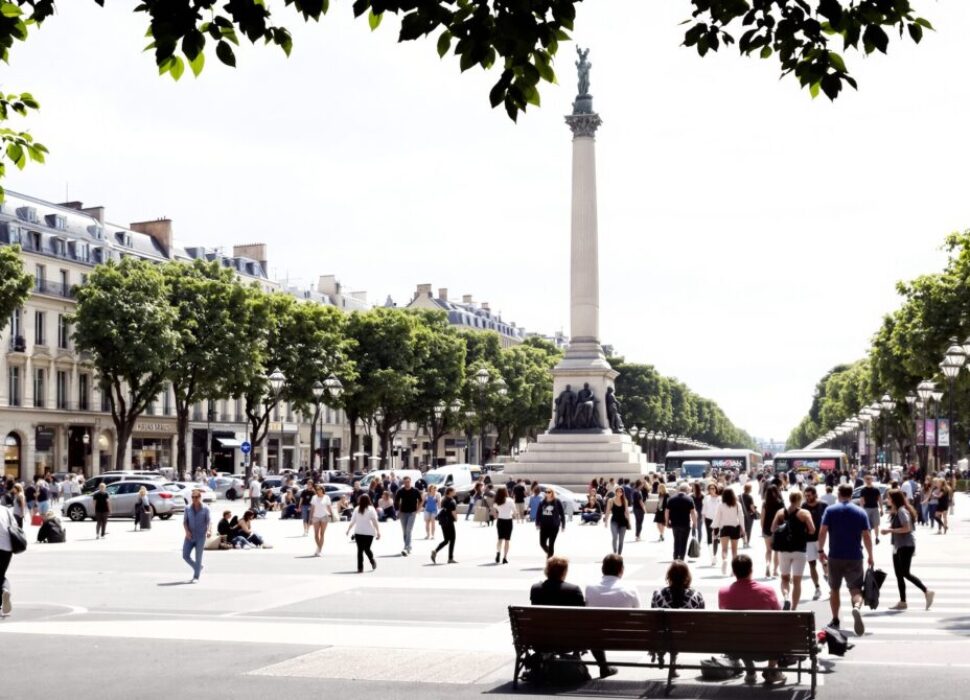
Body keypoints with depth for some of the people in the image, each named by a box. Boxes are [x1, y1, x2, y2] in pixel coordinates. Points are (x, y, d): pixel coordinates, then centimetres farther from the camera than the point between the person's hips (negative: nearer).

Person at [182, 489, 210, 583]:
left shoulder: (205, 509, -2)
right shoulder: (188, 509, 5)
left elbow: (208, 522, -6)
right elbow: (184, 522, 5)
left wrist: (208, 531, -25)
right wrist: (187, 531, -13)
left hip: (200, 537, -3)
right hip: (190, 536, 3)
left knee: (198, 557, -4)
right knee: (185, 555, 1)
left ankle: (196, 577, 4)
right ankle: (198, 568, 25)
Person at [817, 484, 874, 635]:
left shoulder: (830, 510, 0)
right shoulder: (861, 512, 3)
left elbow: (822, 532, -8)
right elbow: (866, 536, 0)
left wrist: (820, 550, 3)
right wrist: (870, 556, 8)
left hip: (835, 556, 0)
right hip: (855, 558, 0)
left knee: (834, 589, 15)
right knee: (855, 589, 1)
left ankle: (835, 620, 19)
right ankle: (857, 607, -30)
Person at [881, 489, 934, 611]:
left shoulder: (902, 511, -15)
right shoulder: (895, 512, 13)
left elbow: (907, 528, -22)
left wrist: (890, 530, -19)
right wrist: (888, 530, 3)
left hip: (906, 545, -10)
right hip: (898, 546, 10)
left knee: (905, 573, -11)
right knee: (899, 574, 9)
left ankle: (927, 591, -5)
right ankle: (902, 602, 11)